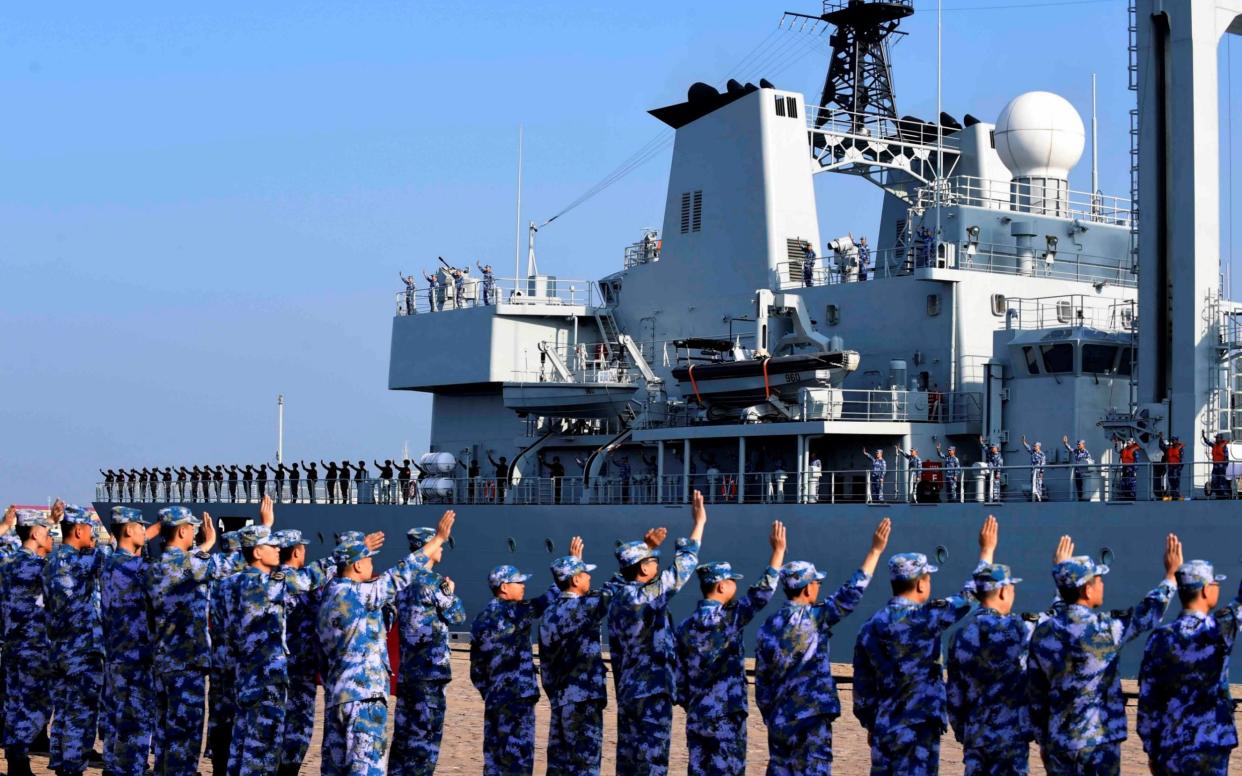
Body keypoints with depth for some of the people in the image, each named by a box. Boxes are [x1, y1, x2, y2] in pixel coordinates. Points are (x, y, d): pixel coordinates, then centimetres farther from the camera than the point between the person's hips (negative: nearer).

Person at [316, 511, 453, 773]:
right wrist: (438, 538, -4)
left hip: (336, 694, 9)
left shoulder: (329, 598, 15)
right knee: (366, 764, -8)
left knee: (335, 764, 9)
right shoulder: (357, 594, -11)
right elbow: (400, 575, -9)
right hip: (364, 694, -9)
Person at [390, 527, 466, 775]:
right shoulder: (433, 581, -13)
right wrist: (451, 592, 12)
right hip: (430, 669, -8)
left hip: (405, 669, 8)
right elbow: (457, 616, -3)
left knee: (404, 732, 12)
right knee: (426, 736, -4)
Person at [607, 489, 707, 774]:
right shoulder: (645, 597, -16)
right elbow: (682, 567, -12)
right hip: (651, 695, -9)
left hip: (629, 692, 9)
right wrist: (699, 523, -6)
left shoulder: (619, 597, 4)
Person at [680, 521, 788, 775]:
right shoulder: (728, 619, -13)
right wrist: (778, 550, -7)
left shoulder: (685, 627, 7)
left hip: (696, 718, 6)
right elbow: (761, 593, -13)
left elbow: (680, 678, 11)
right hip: (726, 717, -6)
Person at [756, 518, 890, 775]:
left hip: (779, 720, 6)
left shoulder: (768, 627, 5)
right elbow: (851, 593, -12)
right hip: (811, 718, -6)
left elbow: (761, 680, 9)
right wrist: (875, 551, -6)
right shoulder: (814, 618, -11)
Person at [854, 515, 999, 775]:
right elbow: (967, 598, -6)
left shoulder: (871, 627, 5)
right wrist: (986, 551, 4)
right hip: (918, 729, -7)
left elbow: (862, 685, 11)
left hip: (884, 728, 7)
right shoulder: (924, 619, -15)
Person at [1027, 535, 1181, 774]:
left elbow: (1036, 695, 7)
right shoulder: (1105, 630, -15)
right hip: (1099, 741, -5)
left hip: (1057, 742, 5)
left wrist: (1042, 740, 17)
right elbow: (1147, 614, 1)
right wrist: (1171, 573, 14)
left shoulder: (1042, 633, 1)